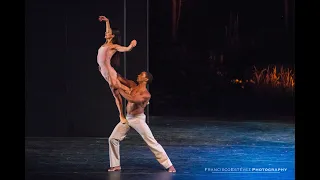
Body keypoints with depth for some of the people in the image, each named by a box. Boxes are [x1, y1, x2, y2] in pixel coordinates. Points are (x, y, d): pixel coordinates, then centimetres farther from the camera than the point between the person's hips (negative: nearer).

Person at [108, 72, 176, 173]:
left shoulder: (146, 95, -16)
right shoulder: (133, 86, 6)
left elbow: (132, 99, -30)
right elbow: (120, 79, 3)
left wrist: (120, 91, -21)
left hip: (138, 119, -7)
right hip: (127, 118, 7)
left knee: (152, 142, -9)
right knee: (113, 139, -1)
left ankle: (169, 165, -4)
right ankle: (115, 165, 9)